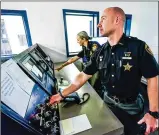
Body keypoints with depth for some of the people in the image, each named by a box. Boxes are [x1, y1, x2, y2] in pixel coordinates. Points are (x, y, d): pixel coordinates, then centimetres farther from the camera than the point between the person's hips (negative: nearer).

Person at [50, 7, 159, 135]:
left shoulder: (138, 46, -19)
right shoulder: (100, 52, -8)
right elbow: (83, 76, -7)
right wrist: (62, 94, -6)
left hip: (131, 106, -3)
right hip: (108, 102, 4)